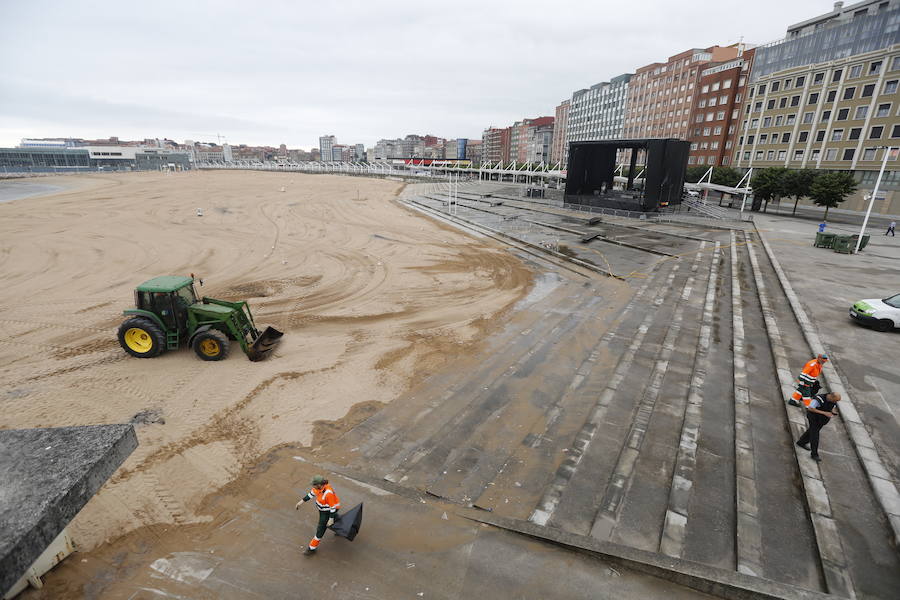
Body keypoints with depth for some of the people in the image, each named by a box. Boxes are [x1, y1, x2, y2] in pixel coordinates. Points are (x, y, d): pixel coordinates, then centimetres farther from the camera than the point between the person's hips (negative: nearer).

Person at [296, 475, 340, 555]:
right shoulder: (319, 485, -19)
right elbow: (311, 493, -2)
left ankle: (312, 548, 23)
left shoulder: (328, 493, -41)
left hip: (327, 511, -8)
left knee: (320, 529, 5)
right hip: (322, 508, 8)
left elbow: (333, 507, -29)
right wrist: (301, 502, -2)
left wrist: (331, 519, -22)